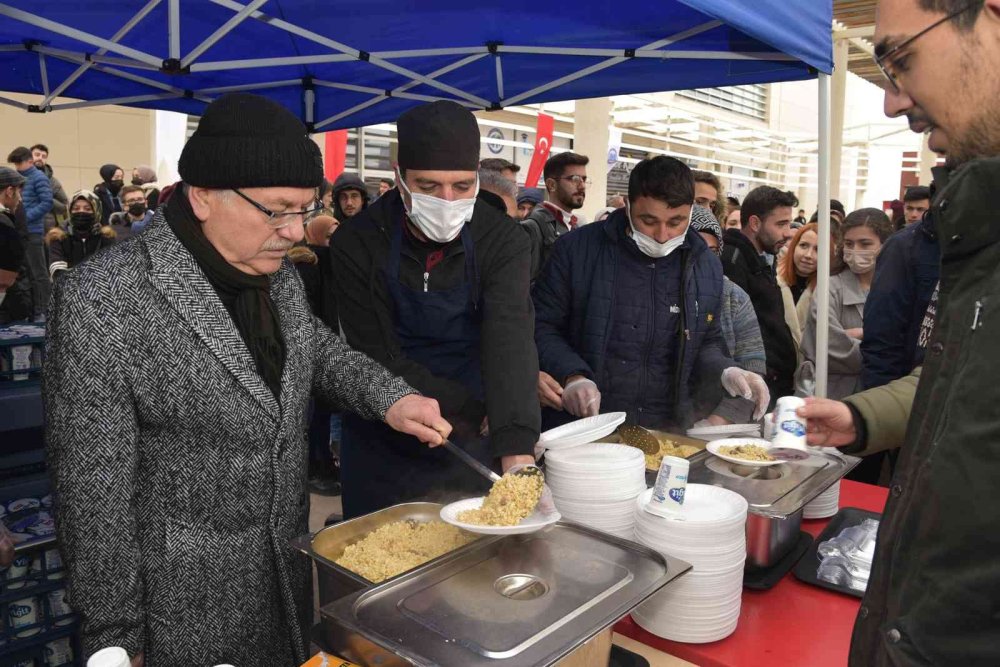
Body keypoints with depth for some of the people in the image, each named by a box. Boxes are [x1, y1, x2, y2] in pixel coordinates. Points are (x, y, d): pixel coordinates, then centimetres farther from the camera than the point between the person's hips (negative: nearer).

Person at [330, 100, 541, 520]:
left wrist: (517, 452, -39)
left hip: (476, 449, 1)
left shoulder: (504, 241, -13)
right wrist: (477, 414, -16)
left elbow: (509, 342, -25)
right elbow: (379, 359, -14)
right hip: (383, 453, 0)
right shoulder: (356, 243, -14)